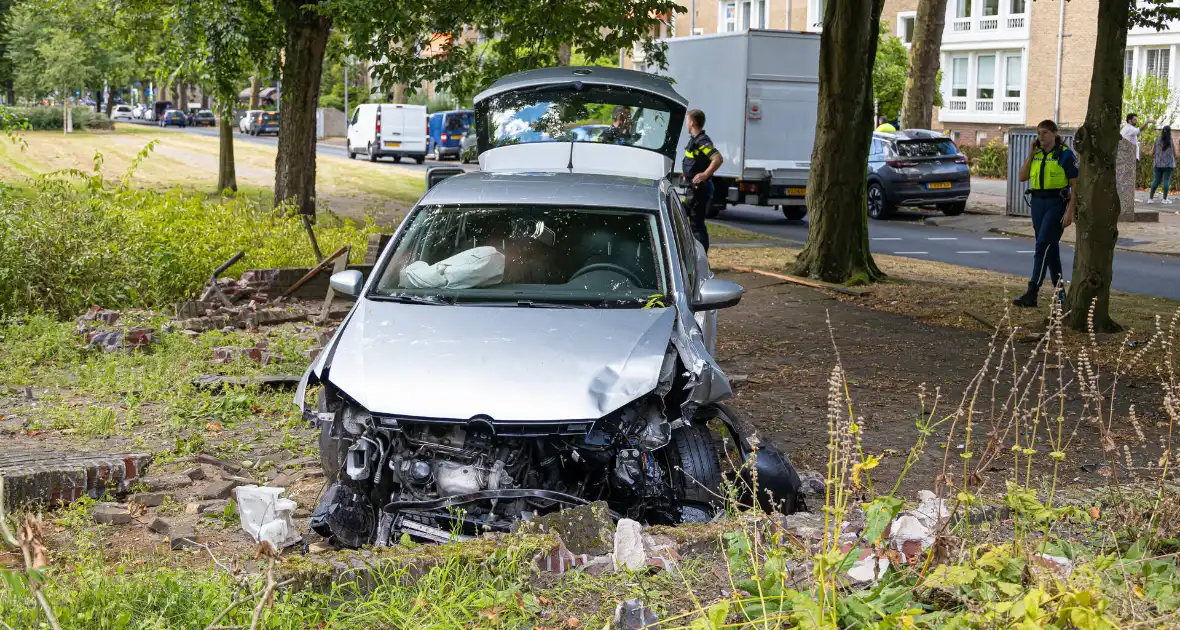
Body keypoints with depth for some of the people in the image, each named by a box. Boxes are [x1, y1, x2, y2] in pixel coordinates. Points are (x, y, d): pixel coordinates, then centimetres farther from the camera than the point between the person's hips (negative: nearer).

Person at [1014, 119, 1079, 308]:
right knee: (1050, 247, 11)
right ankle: (1059, 290, 21)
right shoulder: (1036, 155, 11)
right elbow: (1022, 177, 4)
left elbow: (1075, 185, -8)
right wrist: (1031, 154, -1)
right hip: (1038, 202, 6)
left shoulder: (1065, 155, -7)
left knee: (1043, 245, -15)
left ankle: (1032, 293, -19)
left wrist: (1070, 212, -15)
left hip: (1057, 203, -6)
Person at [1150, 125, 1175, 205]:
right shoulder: (1171, 141, -4)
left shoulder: (1157, 140, 2)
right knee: (1166, 180, 1)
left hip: (1158, 163, 3)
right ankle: (1165, 199, -2)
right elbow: (1174, 153, 1)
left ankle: (1150, 198, 7)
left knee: (1156, 180, 8)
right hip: (1168, 163, -3)